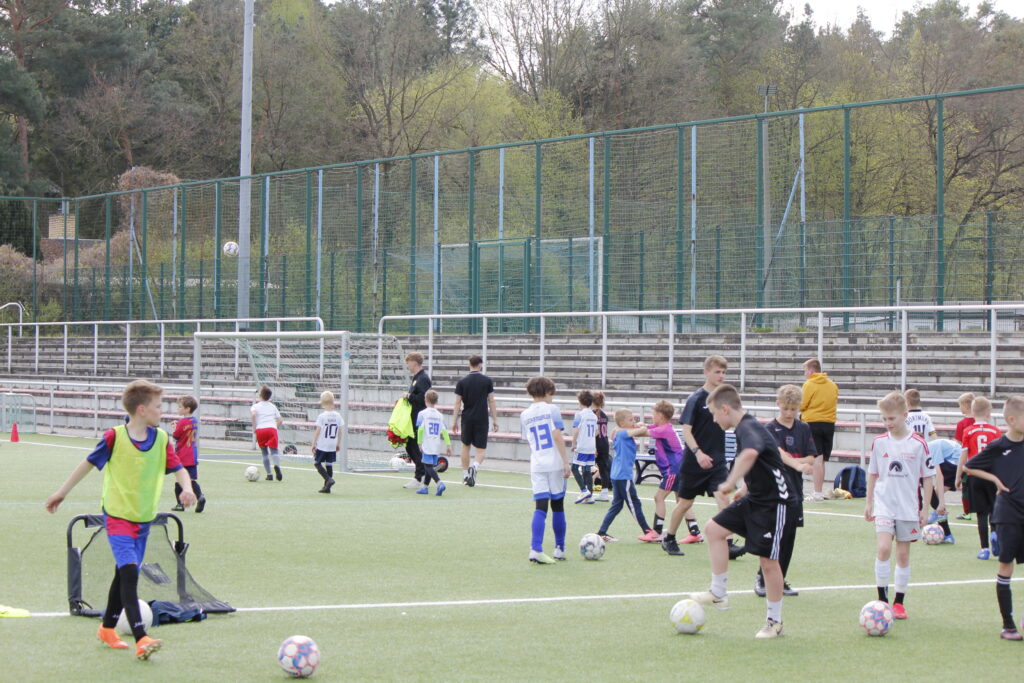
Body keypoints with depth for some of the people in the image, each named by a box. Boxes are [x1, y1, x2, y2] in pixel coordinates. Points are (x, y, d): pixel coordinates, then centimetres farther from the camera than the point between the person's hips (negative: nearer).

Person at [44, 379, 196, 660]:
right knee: (129, 571, -20)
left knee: (124, 574, 17)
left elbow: (179, 469, 0)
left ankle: (107, 629, 37)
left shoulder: (161, 439, -1)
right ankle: (141, 639, -27)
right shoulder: (115, 437, -13)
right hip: (117, 516, -5)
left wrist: (186, 487, -22)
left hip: (143, 520, 6)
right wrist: (62, 492, 8)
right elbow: (89, 463, 0)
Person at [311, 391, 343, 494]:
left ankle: (329, 479, -14)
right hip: (332, 446, 5)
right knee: (329, 465, 10)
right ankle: (327, 487, 12)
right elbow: (340, 431, 8)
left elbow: (317, 431, -11)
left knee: (317, 463, 6)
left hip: (322, 446, -5)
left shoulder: (321, 416, -11)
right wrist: (338, 444, 18)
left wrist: (314, 444, -3)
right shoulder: (338, 416, 2)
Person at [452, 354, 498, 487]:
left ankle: (465, 476, 19)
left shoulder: (462, 382, -1)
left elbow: (458, 403, -1)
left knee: (465, 446, 18)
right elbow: (491, 402, 0)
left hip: (467, 419, 1)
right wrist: (495, 420, 5)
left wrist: (454, 421, 5)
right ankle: (474, 466, -28)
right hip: (482, 419, -1)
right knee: (481, 450, 2)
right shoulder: (487, 381, -2)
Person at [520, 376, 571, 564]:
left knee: (540, 508, -4)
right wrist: (566, 462, -12)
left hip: (536, 466, 3)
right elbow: (557, 436, -11)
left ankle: (536, 549, -19)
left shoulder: (525, 415, 11)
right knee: (558, 506, 9)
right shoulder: (551, 409, -3)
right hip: (555, 464, -3)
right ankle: (560, 549, 18)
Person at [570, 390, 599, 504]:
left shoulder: (579, 414, -9)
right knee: (587, 470, 9)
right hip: (591, 448, 7)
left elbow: (576, 430, -14)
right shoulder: (594, 416, 12)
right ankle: (590, 496, 7)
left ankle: (584, 490, -13)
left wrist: (573, 444, -3)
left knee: (575, 468, 0)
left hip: (581, 448, -7)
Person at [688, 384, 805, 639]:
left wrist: (730, 484, -38)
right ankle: (718, 594, 13)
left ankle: (775, 622, 12)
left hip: (776, 503, -10)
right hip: (756, 499, 10)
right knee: (714, 529, 7)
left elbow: (750, 454, -46)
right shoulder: (746, 427, 10)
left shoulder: (748, 428, -22)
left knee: (768, 561, -3)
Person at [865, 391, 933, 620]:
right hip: (884, 505, 1)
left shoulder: (919, 444, -5)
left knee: (903, 554, 5)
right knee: (883, 548, -17)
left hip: (909, 508, -1)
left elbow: (927, 477, 2)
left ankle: (899, 601, 16)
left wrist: (925, 508, 0)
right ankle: (882, 598, -9)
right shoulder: (879, 442, 2)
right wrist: (869, 503, 14)